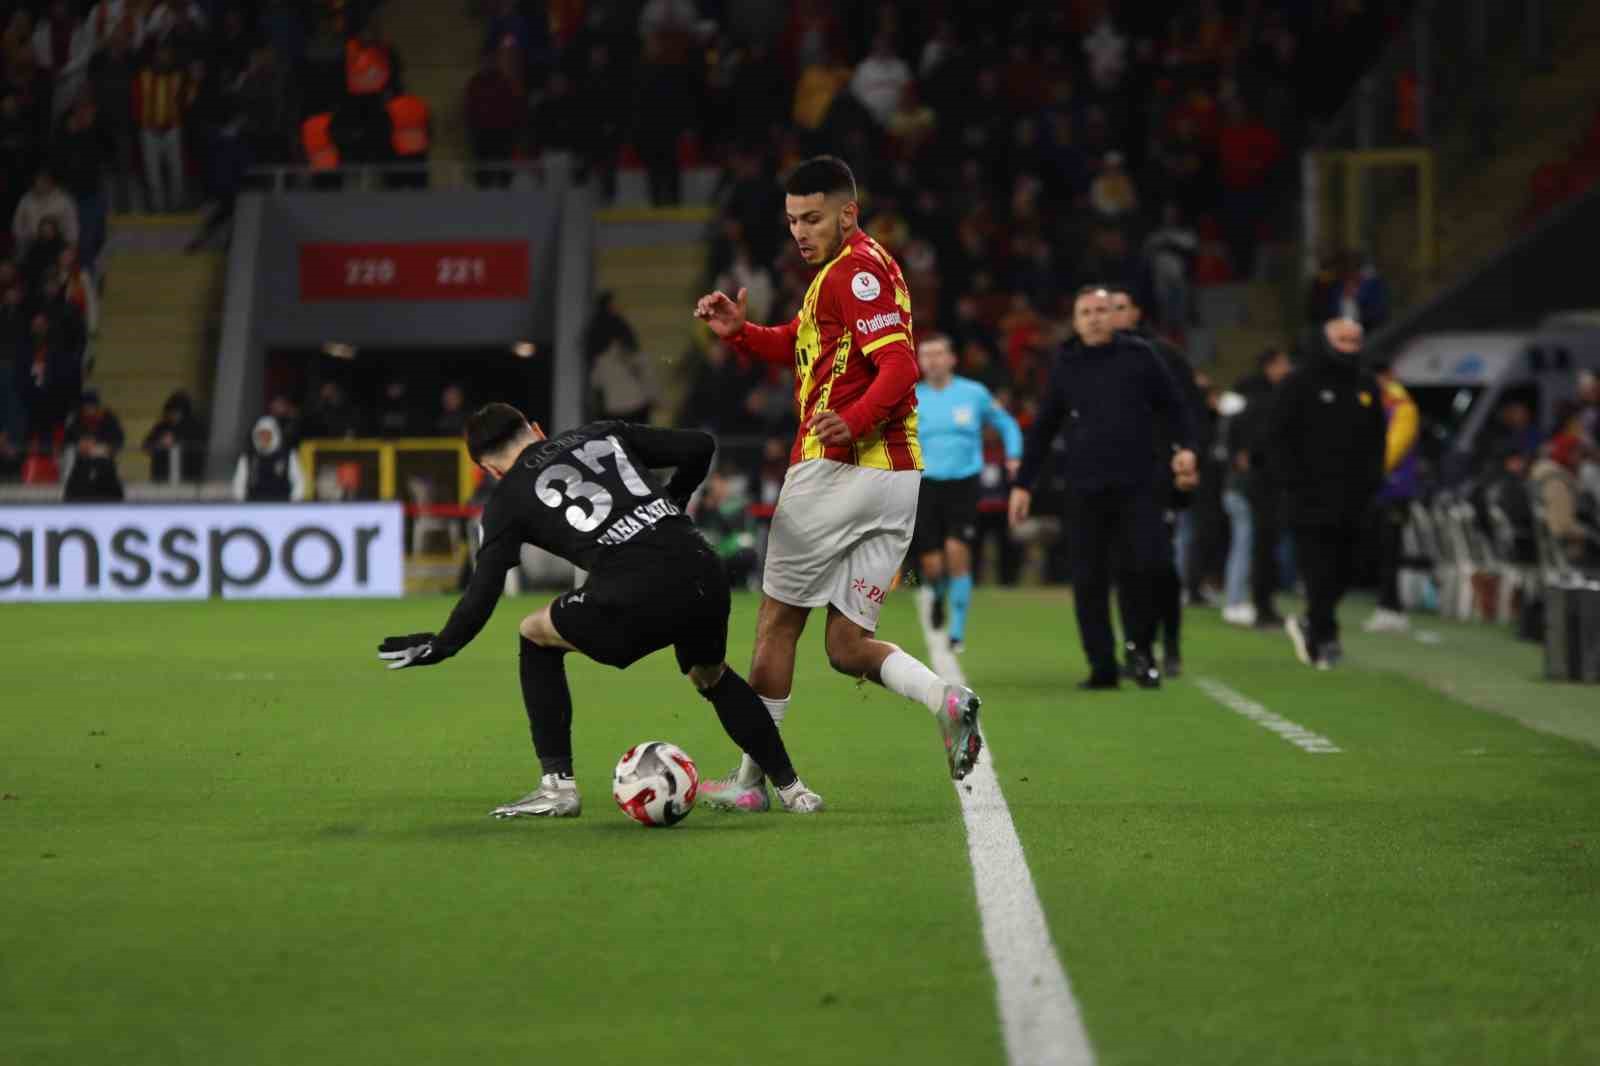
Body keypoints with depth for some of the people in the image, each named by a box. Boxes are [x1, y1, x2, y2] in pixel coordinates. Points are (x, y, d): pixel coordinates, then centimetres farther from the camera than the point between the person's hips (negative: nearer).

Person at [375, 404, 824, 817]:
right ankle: (791, 788, 31)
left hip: (636, 595, -4)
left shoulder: (508, 497, 15)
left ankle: (558, 786, 16)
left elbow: (483, 591, 11)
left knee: (536, 636, 22)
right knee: (712, 676, 33)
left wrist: (440, 647, 26)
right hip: (704, 573, 4)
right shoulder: (602, 433, 25)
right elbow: (699, 447, 20)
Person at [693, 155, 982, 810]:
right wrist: (738, 331, 14)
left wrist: (854, 419, -37)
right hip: (896, 478, 9)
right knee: (848, 647, 7)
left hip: (836, 466, -9)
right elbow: (797, 345, 31)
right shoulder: (846, 271, 21)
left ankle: (752, 781, 11)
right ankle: (945, 701, -19)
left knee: (778, 621, 4)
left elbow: (899, 364, -22)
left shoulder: (856, 270, -11)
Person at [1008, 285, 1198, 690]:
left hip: (1137, 487, -2)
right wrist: (1023, 484, 12)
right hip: (1085, 491, 2)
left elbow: (1174, 405, 9)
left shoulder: (1138, 356, 5)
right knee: (1089, 582, 0)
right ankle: (1102, 667, 8)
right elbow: (1042, 430, 15)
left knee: (1143, 565, -12)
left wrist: (1186, 446, -8)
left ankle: (1141, 649, 10)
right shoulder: (1065, 365, 10)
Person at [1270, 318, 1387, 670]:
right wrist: (1292, 480, -11)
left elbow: (1376, 440, 21)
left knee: (1342, 570, 6)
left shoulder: (1367, 387, 15)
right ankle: (1324, 638, -8)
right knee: (1320, 571, -10)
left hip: (1352, 499, 5)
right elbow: (1280, 437, -2)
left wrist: (1372, 479, 7)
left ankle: (1310, 626, 25)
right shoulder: (1301, 384, -1)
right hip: (1312, 496, -5)